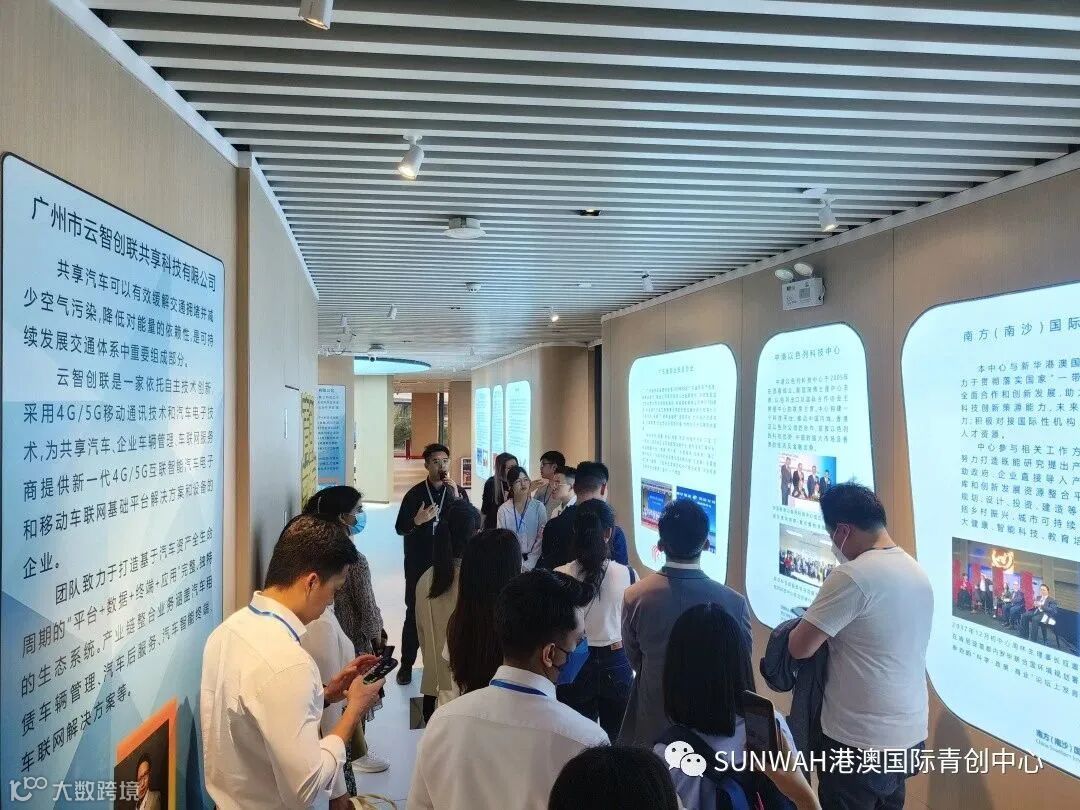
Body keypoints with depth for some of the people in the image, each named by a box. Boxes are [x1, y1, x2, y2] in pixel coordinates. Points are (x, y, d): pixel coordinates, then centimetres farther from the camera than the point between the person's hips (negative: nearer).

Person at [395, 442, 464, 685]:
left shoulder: (456, 491, 4)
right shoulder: (415, 494, -1)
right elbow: (400, 528, -2)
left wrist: (456, 496, -19)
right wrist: (417, 521, -23)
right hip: (419, 564, -1)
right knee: (414, 612, 2)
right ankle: (406, 664, 11)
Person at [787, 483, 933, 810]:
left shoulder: (853, 576, -20)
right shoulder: (917, 572, 6)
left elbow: (799, 647, -18)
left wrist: (805, 623, 3)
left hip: (860, 742, -8)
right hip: (910, 734, 8)